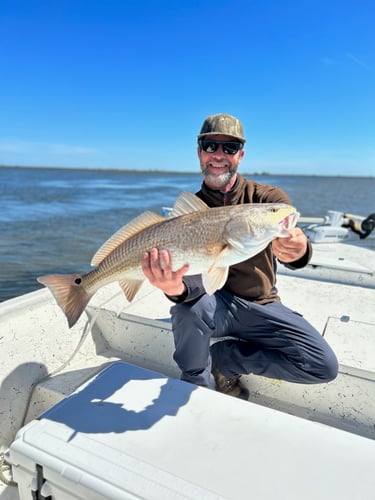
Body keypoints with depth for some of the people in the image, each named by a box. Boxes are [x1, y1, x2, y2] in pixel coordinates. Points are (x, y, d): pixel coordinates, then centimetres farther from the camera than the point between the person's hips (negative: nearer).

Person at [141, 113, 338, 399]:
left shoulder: (268, 197, -7)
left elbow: (293, 240, -25)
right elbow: (193, 273, -17)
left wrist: (297, 251, -51)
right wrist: (177, 288, -42)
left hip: (261, 306, 2)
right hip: (214, 303, -1)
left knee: (324, 366, -13)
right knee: (190, 304, -35)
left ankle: (224, 357, 3)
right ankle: (196, 385, -4)